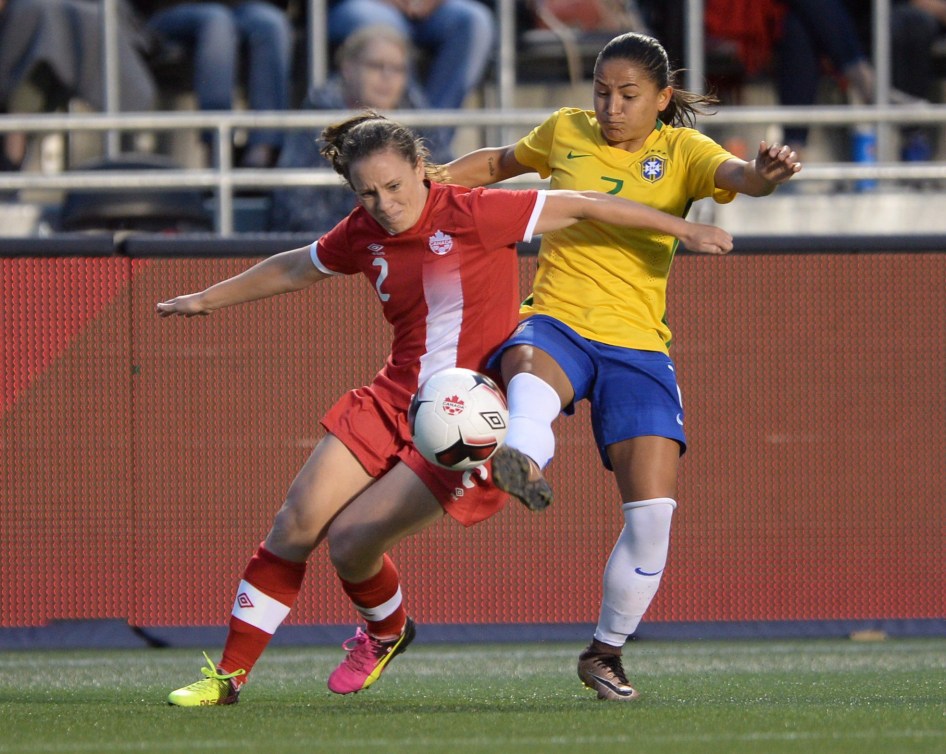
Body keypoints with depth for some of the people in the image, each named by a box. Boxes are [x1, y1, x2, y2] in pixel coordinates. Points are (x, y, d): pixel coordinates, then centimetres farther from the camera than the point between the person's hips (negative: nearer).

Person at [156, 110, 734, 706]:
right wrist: (207, 299, 34)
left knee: (351, 542, -11)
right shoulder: (364, 235, 4)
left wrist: (682, 228, -8)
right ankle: (228, 675, 10)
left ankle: (387, 632, 24)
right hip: (393, 403, 6)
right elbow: (295, 269, 24)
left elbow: (582, 205, -10)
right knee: (297, 524, -2)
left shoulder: (470, 215, -15)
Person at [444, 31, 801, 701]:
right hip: (555, 324, 0)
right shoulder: (567, 131, 10)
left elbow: (737, 175, -19)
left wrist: (764, 173, -43)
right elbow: (500, 163, 30)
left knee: (653, 512, -10)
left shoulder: (682, 150, 3)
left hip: (637, 346, 0)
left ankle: (606, 652, 10)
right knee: (530, 368, -40)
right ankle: (524, 462, -74)